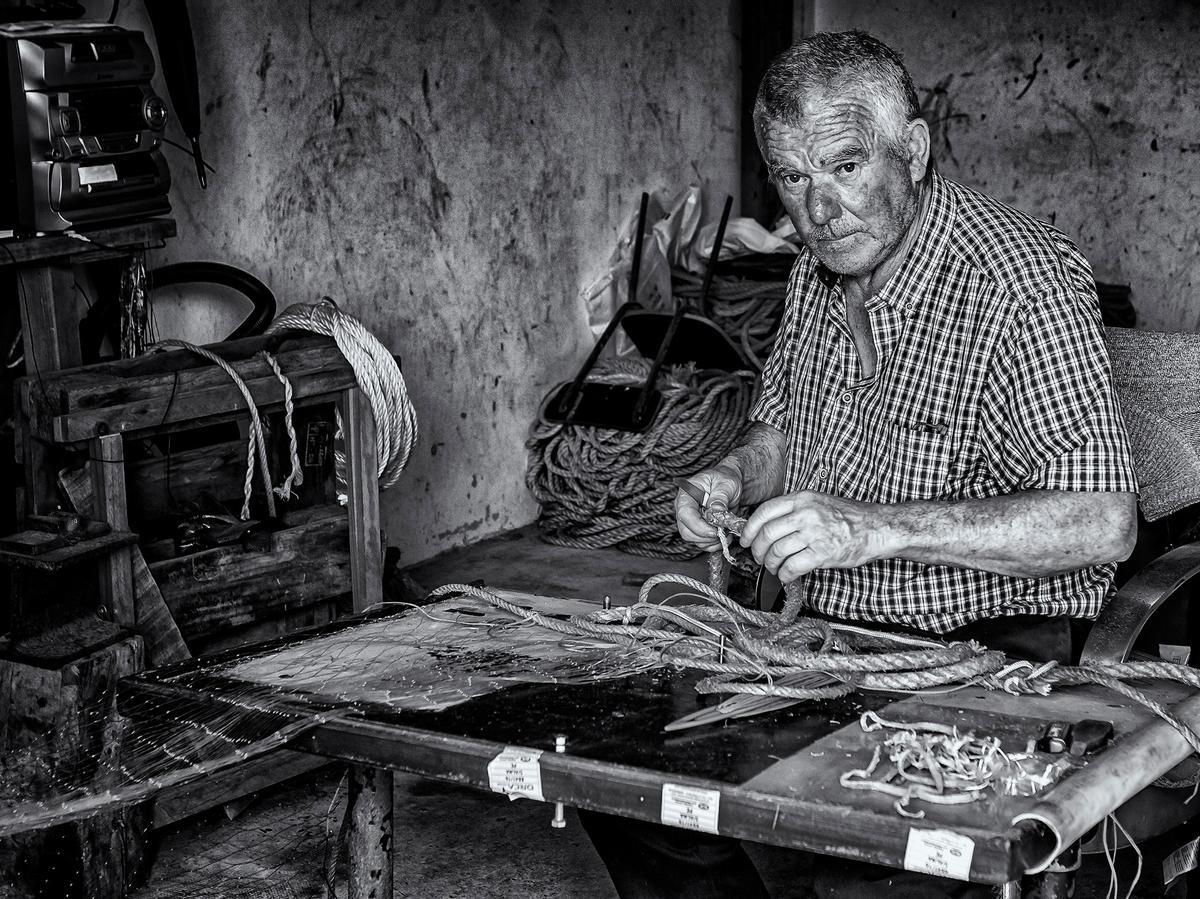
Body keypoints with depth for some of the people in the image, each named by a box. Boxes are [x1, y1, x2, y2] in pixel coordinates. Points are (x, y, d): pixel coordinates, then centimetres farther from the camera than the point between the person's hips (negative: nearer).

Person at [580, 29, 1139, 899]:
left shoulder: (1026, 281, -18)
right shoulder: (820, 270, 8)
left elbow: (1103, 524, -26)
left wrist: (875, 528, -31)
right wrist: (734, 476, 0)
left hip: (981, 656, -7)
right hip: (826, 635, 7)